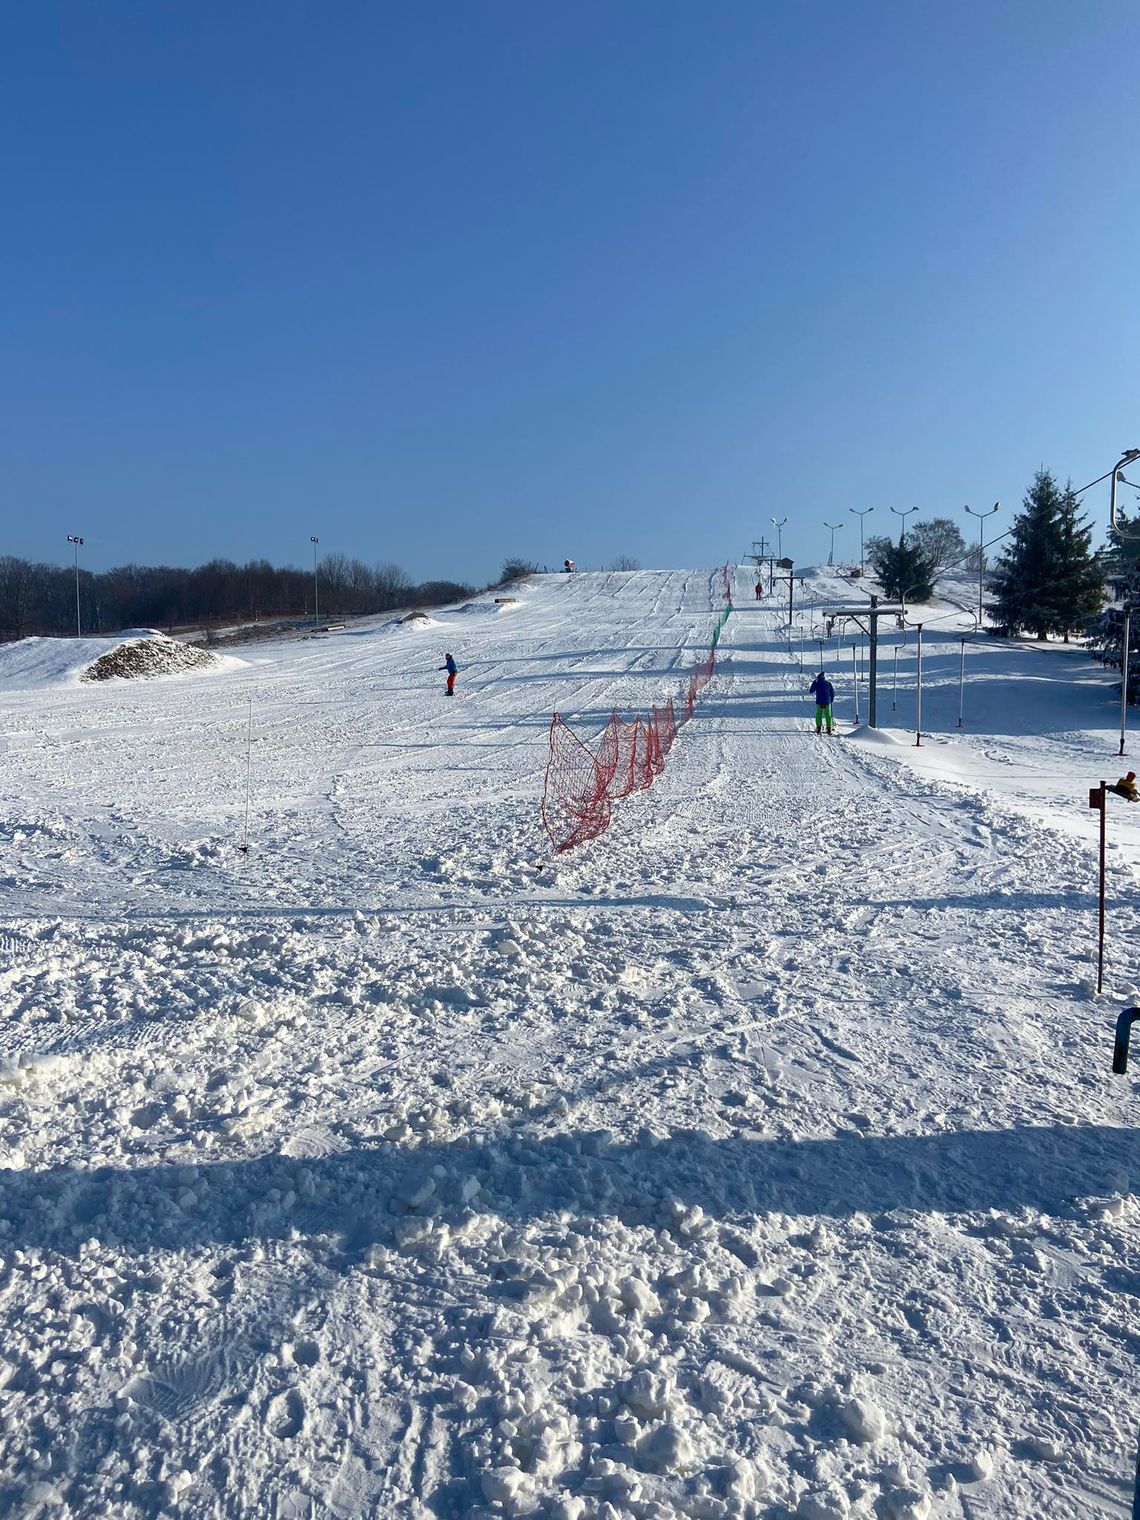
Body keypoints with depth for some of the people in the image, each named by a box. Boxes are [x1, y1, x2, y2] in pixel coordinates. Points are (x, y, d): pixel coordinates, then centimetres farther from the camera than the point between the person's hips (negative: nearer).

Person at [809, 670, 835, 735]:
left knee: (818, 714, 6)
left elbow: (811, 691, 4)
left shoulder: (816, 683, -3)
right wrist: (832, 699, 19)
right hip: (827, 702, 1)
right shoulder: (828, 683, 2)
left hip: (819, 702, -1)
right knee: (828, 715, 6)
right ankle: (829, 728, 3)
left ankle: (818, 727, -2)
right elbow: (832, 692, 6)